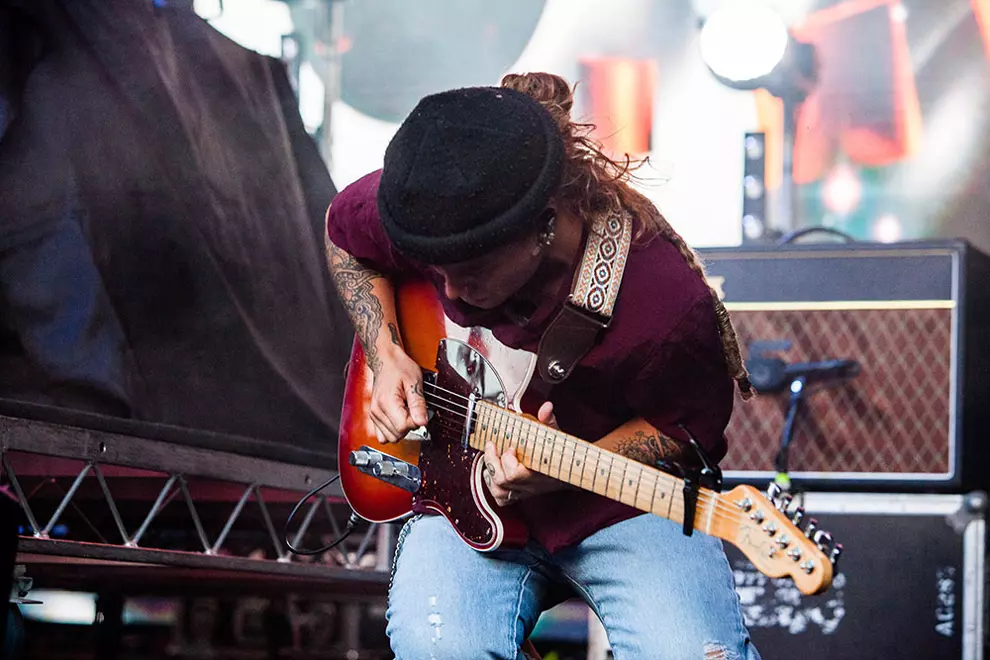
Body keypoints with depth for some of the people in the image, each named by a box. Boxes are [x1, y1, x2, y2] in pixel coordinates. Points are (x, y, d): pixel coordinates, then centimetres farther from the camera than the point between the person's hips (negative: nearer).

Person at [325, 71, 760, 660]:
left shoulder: (667, 306, -27)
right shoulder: (423, 205, -14)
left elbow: (689, 428, -8)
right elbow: (344, 235, 11)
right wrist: (387, 353, -4)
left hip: (622, 500, -2)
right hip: (466, 486, 2)